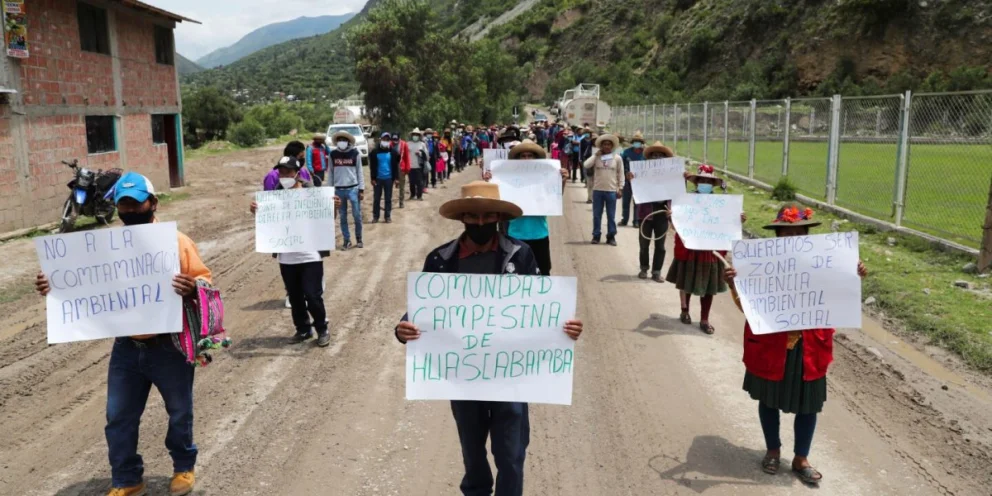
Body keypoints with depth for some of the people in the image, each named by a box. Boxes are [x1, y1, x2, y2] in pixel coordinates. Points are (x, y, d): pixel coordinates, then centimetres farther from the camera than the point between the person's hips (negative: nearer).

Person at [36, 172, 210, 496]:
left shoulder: (177, 241, -9)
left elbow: (204, 280, -10)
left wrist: (192, 287, -33)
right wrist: (56, 286, -7)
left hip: (169, 347, -4)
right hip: (127, 348, 4)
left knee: (179, 413, 13)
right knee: (119, 417, 11)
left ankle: (184, 467, 36)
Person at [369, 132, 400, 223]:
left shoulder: (393, 152, 0)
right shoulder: (374, 152, 0)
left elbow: (396, 166, 3)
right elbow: (372, 166, 2)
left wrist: (396, 178, -2)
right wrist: (373, 178, -4)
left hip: (389, 178, 0)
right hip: (378, 178, 0)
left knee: (388, 199, 6)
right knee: (376, 198, 6)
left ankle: (388, 216, 14)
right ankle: (375, 216, 13)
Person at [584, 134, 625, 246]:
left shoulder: (617, 158, 2)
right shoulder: (596, 157, 3)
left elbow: (621, 174, 4)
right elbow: (586, 165, -13)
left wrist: (620, 188, -1)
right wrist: (596, 154, -7)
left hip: (611, 191, -1)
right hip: (597, 190, 1)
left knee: (611, 215, 4)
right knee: (596, 215, 7)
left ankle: (611, 236, 12)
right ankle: (596, 235, 16)